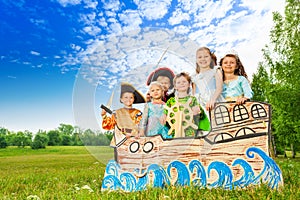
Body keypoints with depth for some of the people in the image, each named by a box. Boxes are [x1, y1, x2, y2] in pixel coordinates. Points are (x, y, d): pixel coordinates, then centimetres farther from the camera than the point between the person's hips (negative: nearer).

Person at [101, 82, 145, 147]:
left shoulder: (137, 113, 4)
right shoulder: (117, 113, 9)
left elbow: (139, 127, -2)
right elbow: (108, 126, 7)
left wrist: (131, 134, -17)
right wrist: (104, 116, -7)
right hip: (120, 142, 1)